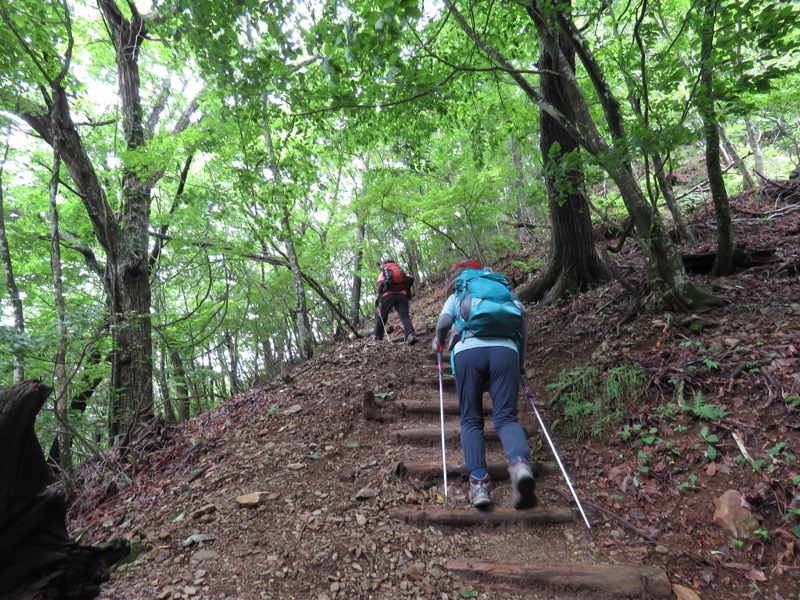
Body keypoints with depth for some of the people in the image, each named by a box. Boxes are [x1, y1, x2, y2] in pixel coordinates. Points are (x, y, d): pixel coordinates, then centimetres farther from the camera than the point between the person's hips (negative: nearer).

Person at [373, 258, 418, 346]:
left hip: (389, 295, -1)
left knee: (381, 316, 13)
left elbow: (380, 284, 2)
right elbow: (410, 278, 10)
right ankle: (410, 334, -32)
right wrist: (407, 291, 18)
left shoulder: (383, 273, 24)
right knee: (405, 316, -9)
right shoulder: (401, 271, 30)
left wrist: (379, 297, 5)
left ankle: (377, 336, 15)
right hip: (402, 295, 1)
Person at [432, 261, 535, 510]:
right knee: (506, 417, 0)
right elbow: (521, 323, 21)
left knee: (471, 420, 6)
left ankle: (479, 482, -11)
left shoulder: (456, 295, 26)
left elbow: (444, 322, 8)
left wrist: (438, 342, 28)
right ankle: (520, 463, -29)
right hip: (505, 349, 2)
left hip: (468, 350, -1)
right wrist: (521, 361, 31)